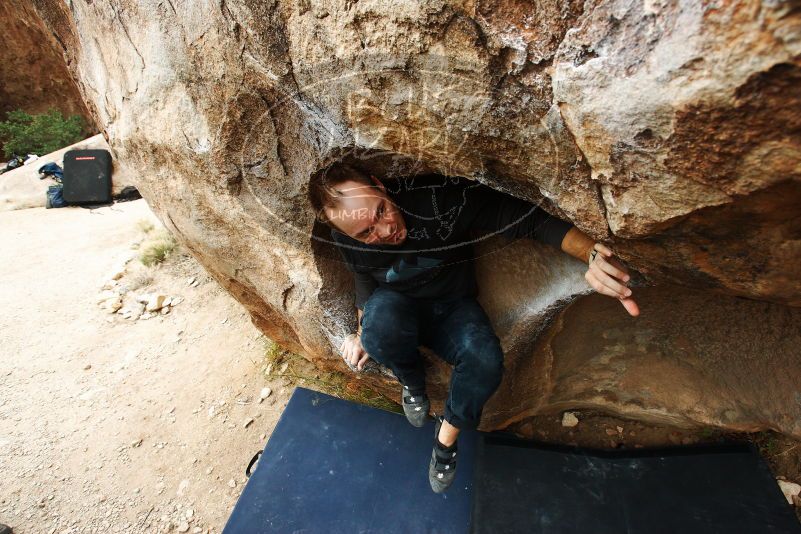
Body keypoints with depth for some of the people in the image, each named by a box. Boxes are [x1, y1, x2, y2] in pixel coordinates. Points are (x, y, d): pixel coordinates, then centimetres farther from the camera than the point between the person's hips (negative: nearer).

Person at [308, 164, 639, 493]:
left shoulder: (440, 197, -32)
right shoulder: (347, 241, -20)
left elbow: (527, 217, -32)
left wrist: (591, 254, -46)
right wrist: (363, 332, -5)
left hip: (453, 308, -1)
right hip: (397, 307, 1)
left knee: (486, 361, -32)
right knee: (380, 313, -36)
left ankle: (448, 432, 1)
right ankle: (412, 382, -1)